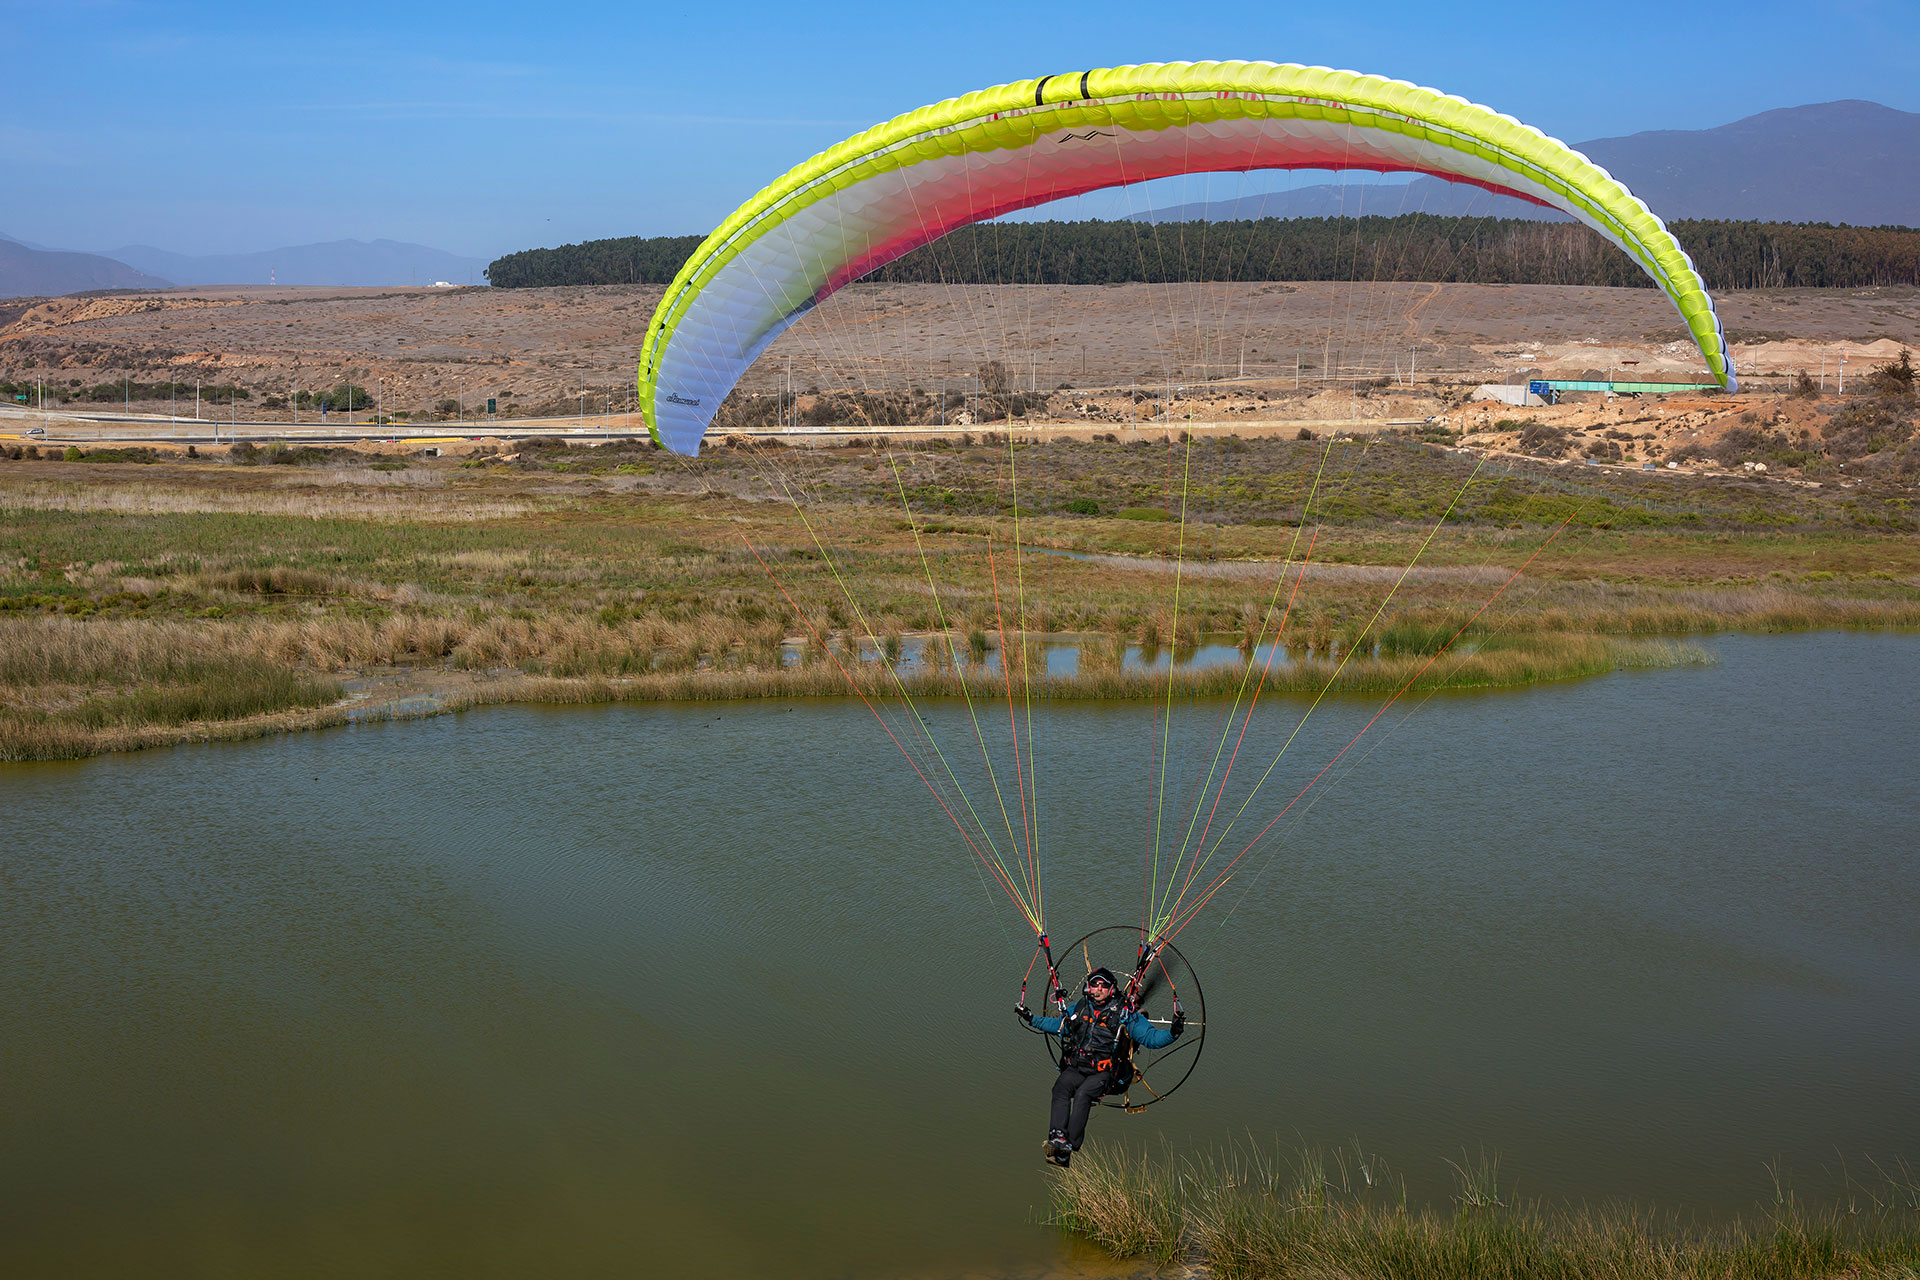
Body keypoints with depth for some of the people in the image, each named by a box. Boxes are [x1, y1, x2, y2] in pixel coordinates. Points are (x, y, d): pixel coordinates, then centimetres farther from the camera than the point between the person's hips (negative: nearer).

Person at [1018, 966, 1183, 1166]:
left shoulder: (1125, 1014, 5)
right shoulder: (1079, 1008, 16)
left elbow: (1151, 1037, 2)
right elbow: (1058, 1025, 34)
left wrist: (1173, 1031, -16)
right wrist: (1031, 1019, 33)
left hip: (1104, 1073, -3)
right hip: (1075, 1068, 3)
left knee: (1083, 1094, -33)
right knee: (1061, 1088, -30)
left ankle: (1069, 1148, -42)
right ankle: (1057, 1137, -43)